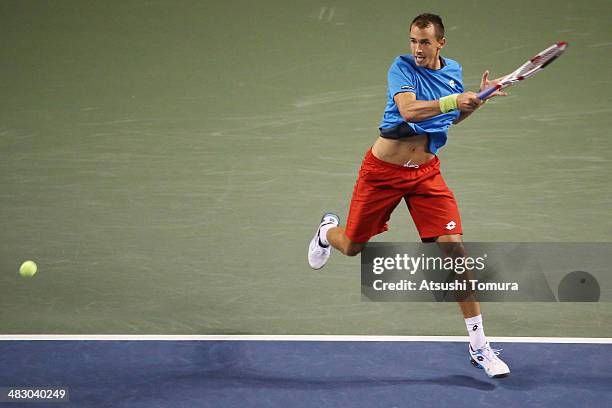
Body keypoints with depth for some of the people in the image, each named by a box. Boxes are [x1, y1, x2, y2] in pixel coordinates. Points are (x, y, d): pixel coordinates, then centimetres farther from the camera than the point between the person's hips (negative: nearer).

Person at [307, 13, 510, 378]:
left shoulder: (453, 71, 4)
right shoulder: (402, 68, -14)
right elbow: (408, 110, -32)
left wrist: (476, 101, 2)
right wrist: (454, 100, -42)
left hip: (426, 173, 3)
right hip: (383, 171, -3)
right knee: (352, 247, 12)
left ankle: (479, 347, -7)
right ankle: (328, 230, 55)